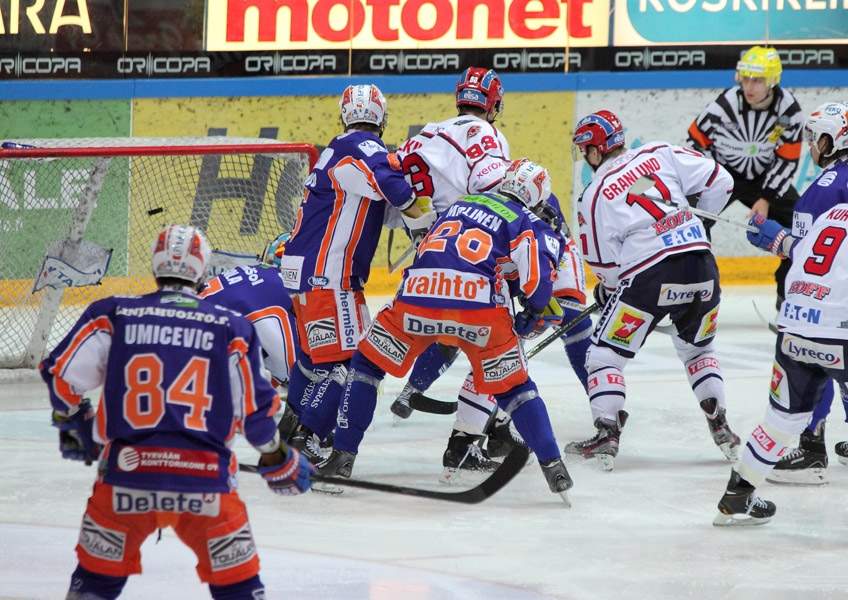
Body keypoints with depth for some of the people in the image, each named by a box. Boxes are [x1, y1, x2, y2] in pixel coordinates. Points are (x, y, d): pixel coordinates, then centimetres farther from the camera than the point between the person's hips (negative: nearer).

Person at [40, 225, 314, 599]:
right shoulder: (231, 328, 6)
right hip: (205, 486, 0)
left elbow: (61, 373, 5)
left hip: (126, 480, 1)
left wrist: (72, 422, 26)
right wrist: (278, 460, 24)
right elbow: (255, 411, 6)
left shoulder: (113, 315, 6)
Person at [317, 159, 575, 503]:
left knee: (367, 363, 22)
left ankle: (342, 457, 16)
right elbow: (538, 271, -3)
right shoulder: (530, 225, 15)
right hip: (480, 306, -2)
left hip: (417, 296, 2)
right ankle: (552, 466, 7)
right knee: (512, 387, 17)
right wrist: (534, 310, 15)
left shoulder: (463, 203, 30)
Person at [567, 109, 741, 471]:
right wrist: (697, 218, 24)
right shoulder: (660, 154, 9)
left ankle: (607, 436, -4)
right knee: (698, 349, 27)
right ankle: (720, 428, 19)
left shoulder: (595, 195, 0)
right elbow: (718, 181, 8)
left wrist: (607, 290, 22)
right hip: (700, 264, 5)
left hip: (648, 276, -5)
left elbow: (605, 263, 1)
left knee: (606, 355, 7)